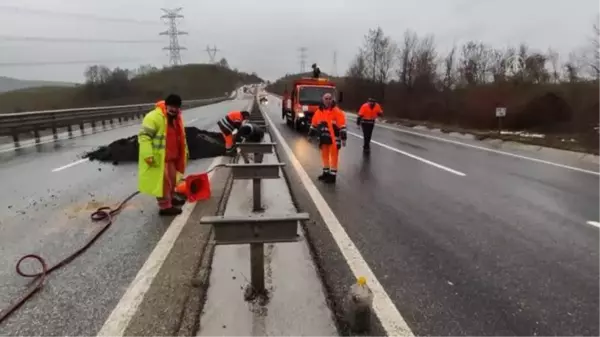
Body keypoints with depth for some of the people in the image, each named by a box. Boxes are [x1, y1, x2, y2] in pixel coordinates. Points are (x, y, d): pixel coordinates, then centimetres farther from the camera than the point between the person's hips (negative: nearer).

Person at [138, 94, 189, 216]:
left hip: (171, 157, 9)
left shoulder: (176, 117, 10)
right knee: (163, 181, -3)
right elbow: (144, 136, -22)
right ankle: (165, 206, 5)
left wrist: (185, 150, 26)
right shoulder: (154, 117, -19)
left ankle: (170, 199, 40)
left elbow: (181, 136, 24)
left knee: (171, 179, 21)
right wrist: (148, 155, -27)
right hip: (158, 157, -9)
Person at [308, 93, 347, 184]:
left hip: (334, 139, -6)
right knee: (324, 155, 16)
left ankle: (332, 175, 7)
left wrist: (343, 138, -14)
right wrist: (310, 135, 18)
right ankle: (326, 173, 32)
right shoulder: (319, 111, 7)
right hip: (323, 139, 6)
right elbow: (314, 124, 16)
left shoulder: (337, 112, -10)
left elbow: (342, 126, -11)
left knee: (334, 156, 0)